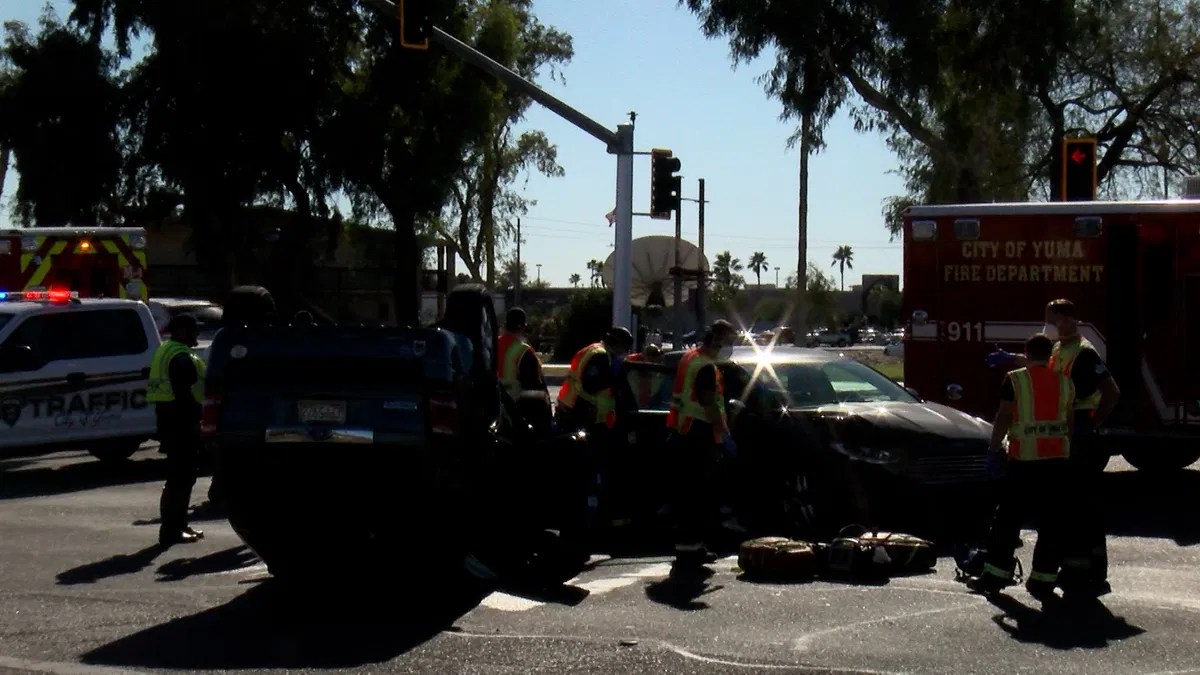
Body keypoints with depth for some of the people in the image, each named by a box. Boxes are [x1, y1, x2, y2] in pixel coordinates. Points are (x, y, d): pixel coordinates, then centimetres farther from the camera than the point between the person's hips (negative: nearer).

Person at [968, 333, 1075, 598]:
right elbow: (1069, 420, 10)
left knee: (1009, 518, 6)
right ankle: (1043, 580, 6)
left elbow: (1004, 417, -5)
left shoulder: (1015, 380, -3)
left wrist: (994, 447, 4)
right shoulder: (1064, 382, 8)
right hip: (1057, 458, 3)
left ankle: (996, 574, 9)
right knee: (1051, 521, 6)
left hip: (1024, 459, -3)